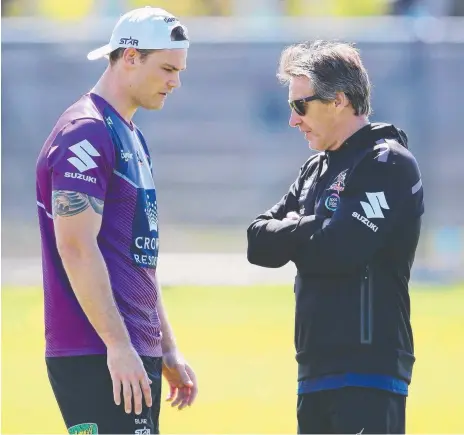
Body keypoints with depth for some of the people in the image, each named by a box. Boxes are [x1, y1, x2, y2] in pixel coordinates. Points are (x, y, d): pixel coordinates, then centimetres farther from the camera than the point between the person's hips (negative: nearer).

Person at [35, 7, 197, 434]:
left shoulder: (133, 139, 20)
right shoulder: (86, 133, -11)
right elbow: (76, 247, -19)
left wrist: (167, 350, 23)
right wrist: (118, 344, -22)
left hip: (136, 354, 10)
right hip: (97, 360, -10)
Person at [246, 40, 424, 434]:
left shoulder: (389, 163, -8)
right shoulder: (316, 169, 18)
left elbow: (340, 249, -19)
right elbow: (259, 243, 12)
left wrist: (292, 234, -1)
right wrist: (308, 231, -5)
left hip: (368, 372, -9)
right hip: (316, 371, 9)